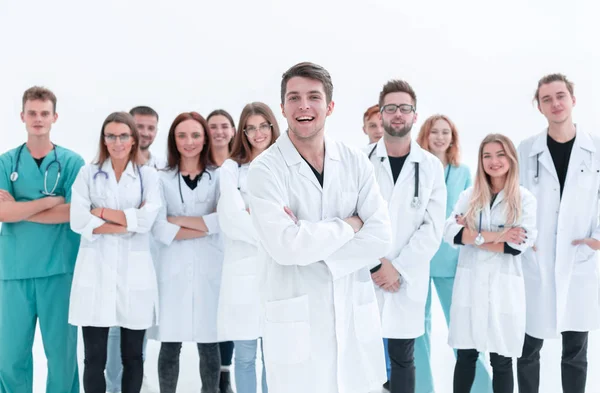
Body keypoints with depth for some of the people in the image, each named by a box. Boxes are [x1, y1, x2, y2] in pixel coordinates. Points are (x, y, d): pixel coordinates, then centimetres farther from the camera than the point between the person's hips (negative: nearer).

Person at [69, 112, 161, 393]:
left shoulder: (148, 175, 6)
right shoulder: (88, 173, 6)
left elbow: (147, 220, -10)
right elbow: (78, 222, -6)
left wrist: (101, 212, -6)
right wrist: (128, 223, -10)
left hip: (134, 270, 0)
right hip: (95, 269, 0)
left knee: (132, 356, 9)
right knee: (94, 357, 3)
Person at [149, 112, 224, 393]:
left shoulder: (219, 176, 5)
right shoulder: (162, 178, 4)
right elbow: (158, 229, -6)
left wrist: (179, 220, -8)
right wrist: (206, 227, -10)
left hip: (209, 268, 0)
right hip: (174, 268, 0)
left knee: (208, 345, 4)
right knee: (170, 346, 4)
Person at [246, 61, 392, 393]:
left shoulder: (355, 162, 3)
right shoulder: (265, 169, -9)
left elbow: (380, 237, -5)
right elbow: (286, 246, -21)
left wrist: (310, 241, -15)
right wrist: (349, 225, -9)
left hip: (355, 317, 4)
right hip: (297, 322, -4)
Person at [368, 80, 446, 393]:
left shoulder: (431, 166, 4)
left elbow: (433, 227, -2)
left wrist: (399, 269, -10)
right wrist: (373, 264, -12)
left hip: (408, 280, 1)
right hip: (364, 276, -1)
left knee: (402, 358, 10)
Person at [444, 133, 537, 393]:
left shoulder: (524, 199, 0)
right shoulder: (469, 195, 8)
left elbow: (519, 244, -12)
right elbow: (450, 232, -6)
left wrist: (473, 235, -9)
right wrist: (493, 236, -17)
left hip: (504, 287, -2)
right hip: (469, 284, 2)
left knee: (501, 362, 6)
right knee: (465, 356, 9)